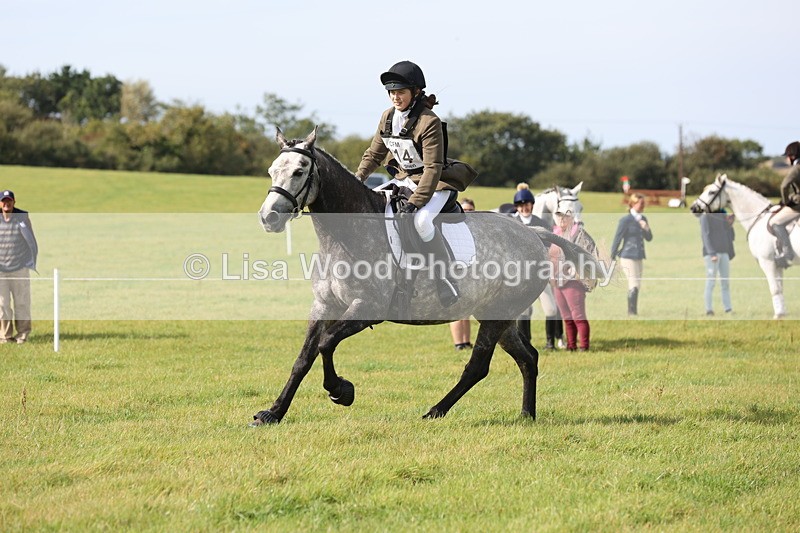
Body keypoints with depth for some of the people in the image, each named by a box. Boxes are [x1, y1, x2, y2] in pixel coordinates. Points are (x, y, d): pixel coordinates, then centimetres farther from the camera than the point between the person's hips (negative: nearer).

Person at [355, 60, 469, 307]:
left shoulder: (429, 122, -22)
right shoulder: (388, 117, 1)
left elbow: (432, 168, -26)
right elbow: (374, 154, 12)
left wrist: (414, 203, -33)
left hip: (434, 183, -8)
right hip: (402, 179, 8)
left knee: (421, 220, -35)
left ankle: (447, 286, -28)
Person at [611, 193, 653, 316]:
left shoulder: (643, 219, 10)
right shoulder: (626, 220, -11)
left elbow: (649, 238, 14)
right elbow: (617, 239, -8)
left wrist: (646, 229, -8)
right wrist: (612, 258, -7)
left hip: (639, 257, 7)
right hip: (628, 256, -7)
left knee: (636, 286, 11)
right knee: (634, 286, -12)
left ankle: (633, 311, 18)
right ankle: (632, 312, -8)